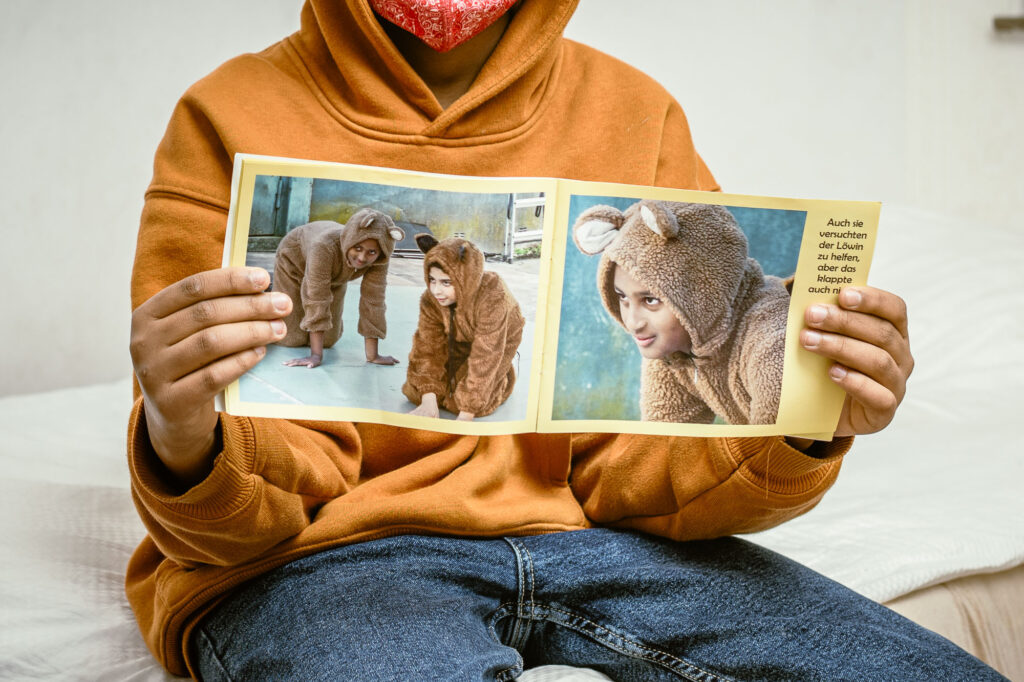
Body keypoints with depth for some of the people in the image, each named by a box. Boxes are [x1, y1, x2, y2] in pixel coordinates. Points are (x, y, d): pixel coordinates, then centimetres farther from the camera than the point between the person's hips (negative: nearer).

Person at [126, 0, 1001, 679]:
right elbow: (259, 507, -5)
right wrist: (187, 444, -27)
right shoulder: (233, 121, -3)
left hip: (591, 539, 4)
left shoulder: (638, 116, 5)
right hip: (325, 554, -3)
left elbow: (642, 468, 4)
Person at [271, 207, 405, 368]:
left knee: (328, 340, 2)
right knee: (292, 338, -4)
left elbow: (373, 301, -29)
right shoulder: (325, 246, -47)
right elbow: (316, 297, -44)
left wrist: (372, 355, -27)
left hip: (334, 277, 4)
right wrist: (316, 355, -44)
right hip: (295, 262, -4)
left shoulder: (378, 258, -34)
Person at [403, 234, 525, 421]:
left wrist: (466, 415, -43)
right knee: (414, 392, -7)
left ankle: (501, 380, 13)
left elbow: (484, 358, -42)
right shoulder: (430, 300, -27)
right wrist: (429, 400, -35)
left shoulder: (492, 299, -43)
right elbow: (428, 347, -23)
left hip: (498, 343, -4)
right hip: (459, 342, 4)